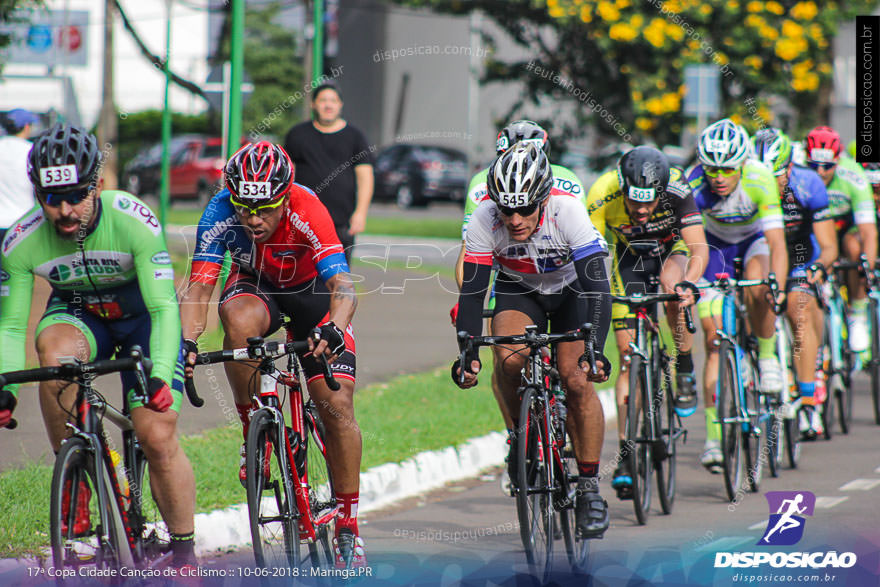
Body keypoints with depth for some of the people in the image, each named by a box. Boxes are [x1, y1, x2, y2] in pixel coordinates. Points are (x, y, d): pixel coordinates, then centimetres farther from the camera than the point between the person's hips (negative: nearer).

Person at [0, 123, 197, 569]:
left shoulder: (134, 222, -32)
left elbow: (164, 308, -32)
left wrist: (160, 376, -48)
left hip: (143, 313, -2)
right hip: (76, 314, 2)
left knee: (158, 438, -14)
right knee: (55, 352, -35)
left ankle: (184, 553, 7)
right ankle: (73, 493, -22)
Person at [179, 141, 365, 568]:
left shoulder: (308, 212, -36)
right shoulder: (221, 213, -29)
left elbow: (342, 287, -43)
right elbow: (198, 286, -31)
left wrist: (332, 330, -62)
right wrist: (188, 342, -48)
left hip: (312, 289, -1)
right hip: (255, 286, 2)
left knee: (337, 407, -12)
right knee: (239, 319, -36)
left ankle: (347, 527, 1)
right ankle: (254, 434, -18)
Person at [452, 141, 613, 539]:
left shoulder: (568, 212, -34)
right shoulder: (484, 220, -28)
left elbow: (597, 286, -37)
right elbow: (471, 293, -24)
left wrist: (594, 349, -47)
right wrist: (467, 352, -35)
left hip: (571, 290, -2)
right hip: (518, 290, 2)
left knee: (577, 382, -18)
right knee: (510, 360, -28)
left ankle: (589, 486, -6)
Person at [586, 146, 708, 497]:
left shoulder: (677, 190, -34)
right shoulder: (603, 195, -33)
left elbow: (698, 248, -34)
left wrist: (688, 284, -52)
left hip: (671, 249, -1)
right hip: (628, 257, 1)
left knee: (672, 285, -37)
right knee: (629, 358, -7)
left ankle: (685, 370, -13)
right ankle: (627, 451, -3)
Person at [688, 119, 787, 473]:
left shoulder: (759, 180, -33)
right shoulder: (695, 184, -31)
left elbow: (777, 242, -38)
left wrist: (778, 286, -53)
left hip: (755, 239, -1)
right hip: (717, 244, 1)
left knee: (757, 292, -35)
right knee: (714, 340, -8)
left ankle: (768, 356, -7)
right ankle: (714, 435, -5)